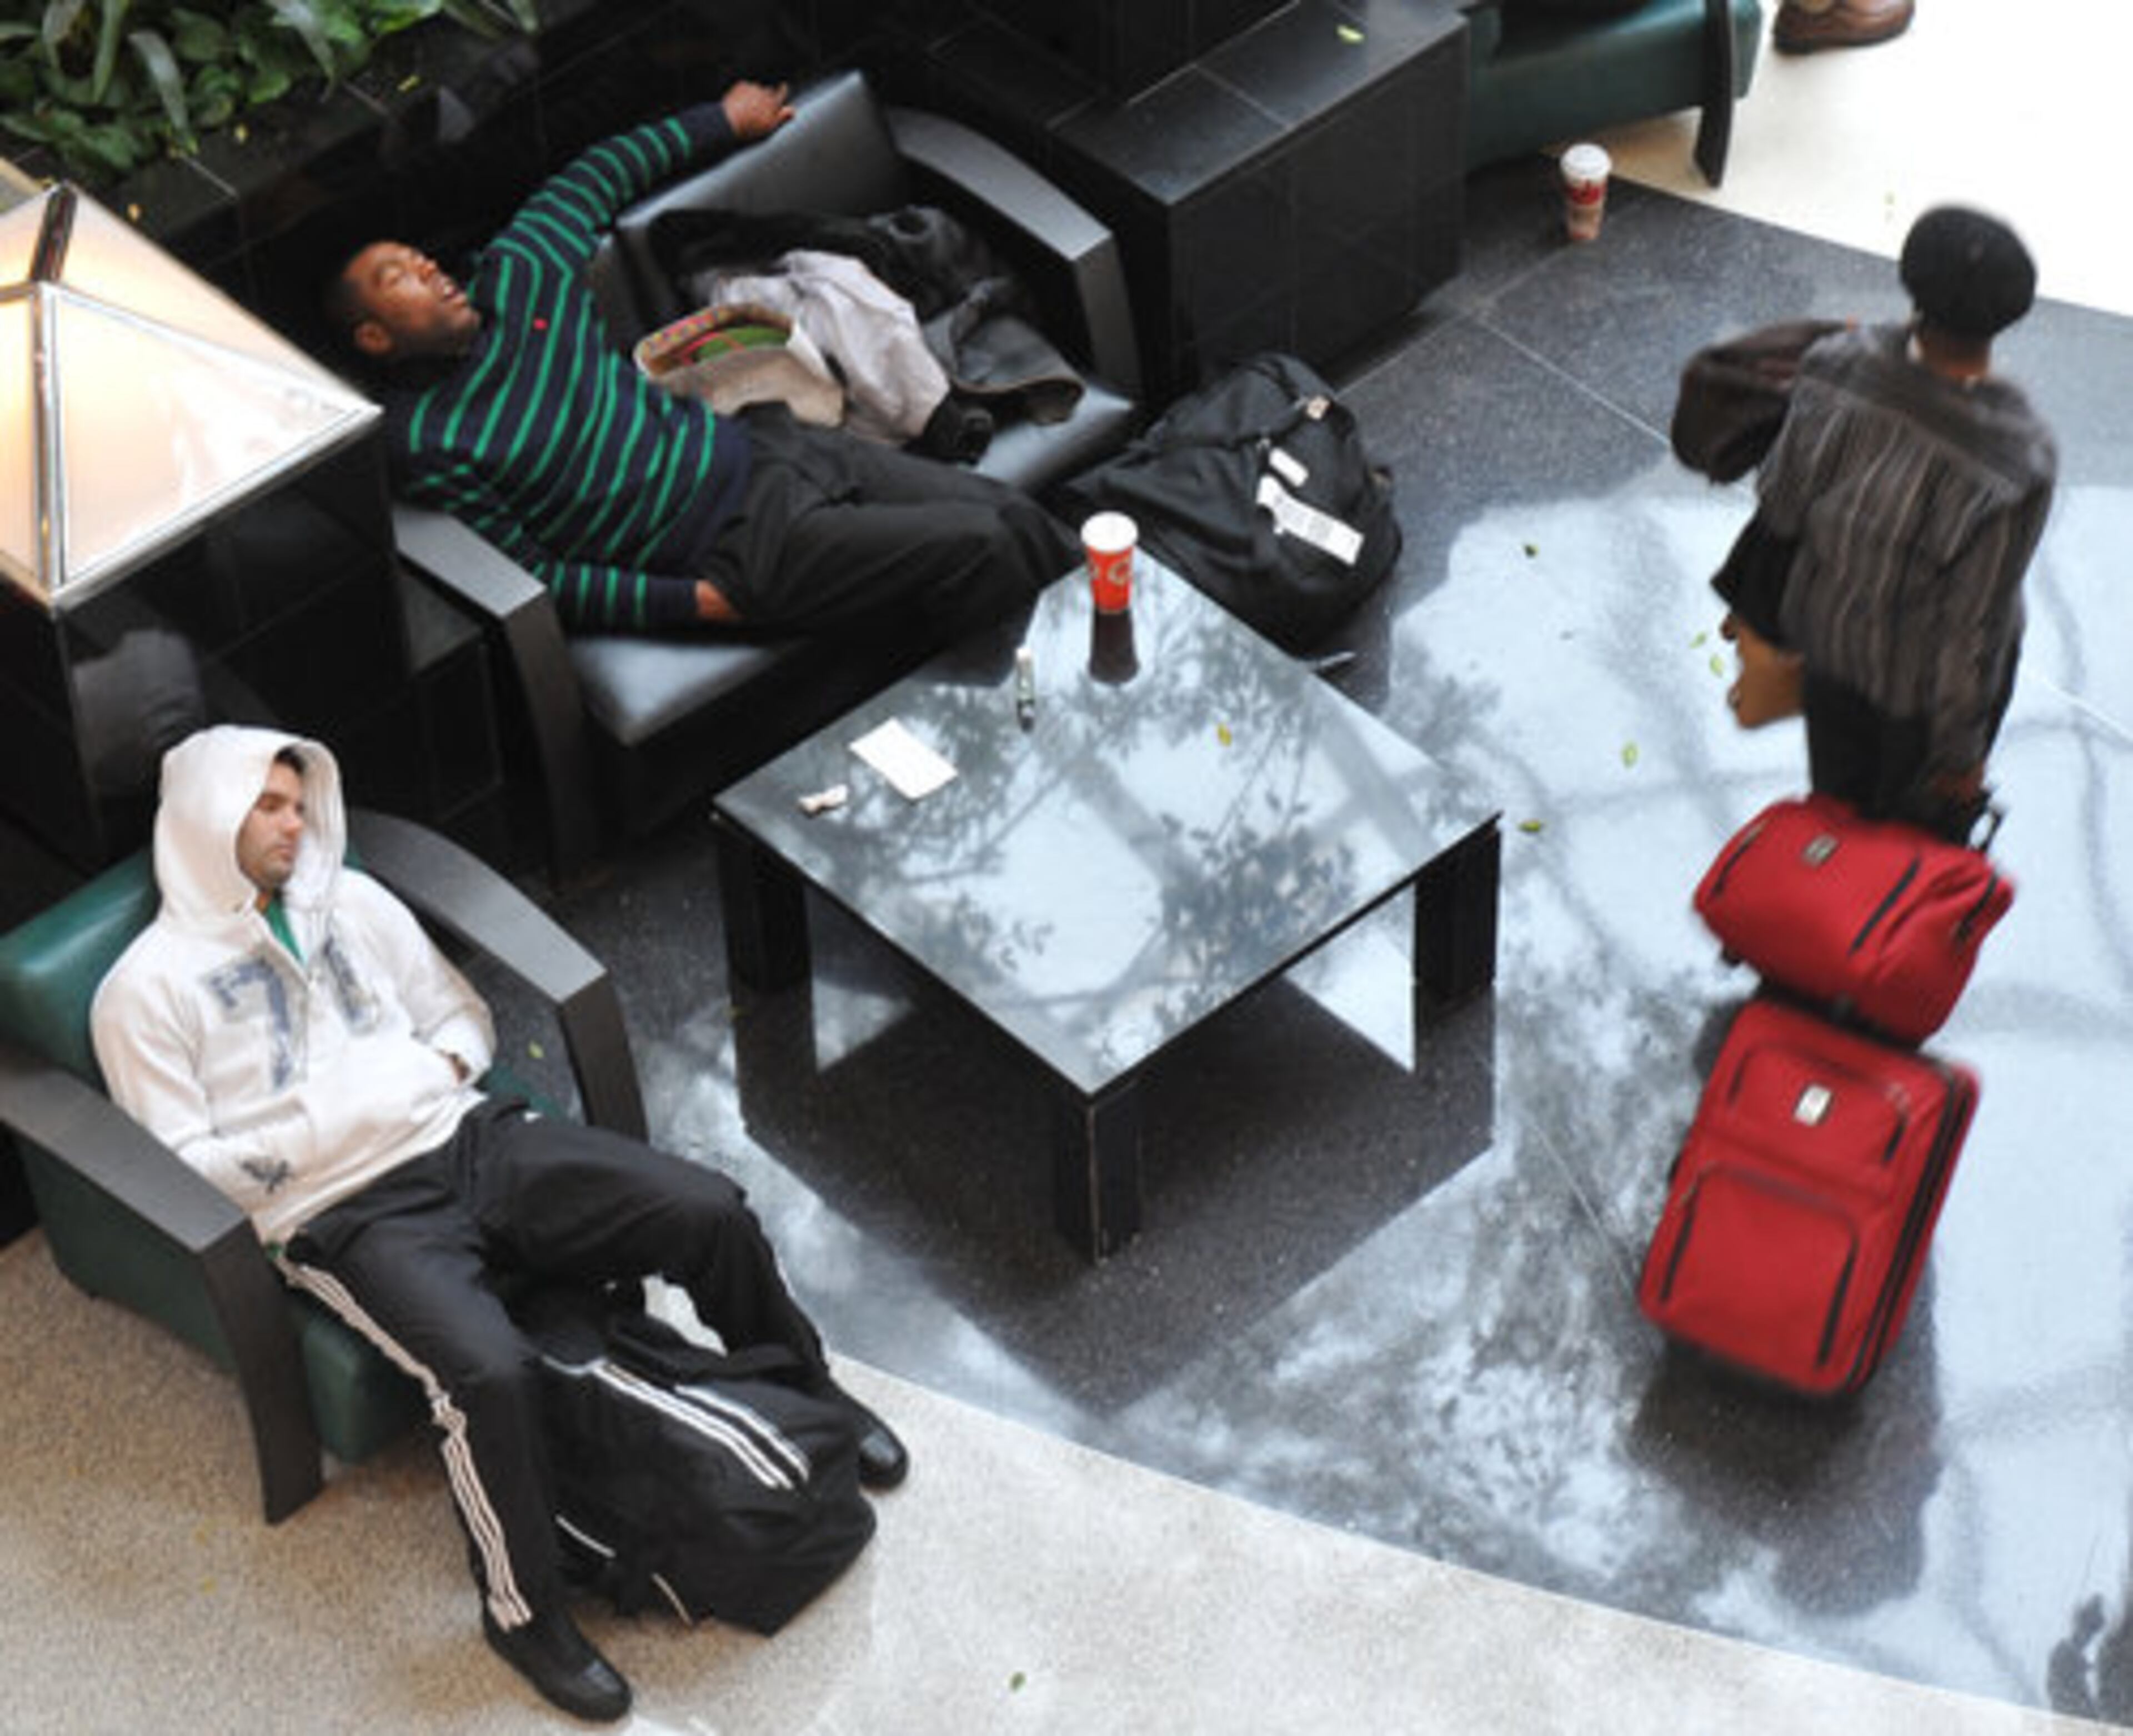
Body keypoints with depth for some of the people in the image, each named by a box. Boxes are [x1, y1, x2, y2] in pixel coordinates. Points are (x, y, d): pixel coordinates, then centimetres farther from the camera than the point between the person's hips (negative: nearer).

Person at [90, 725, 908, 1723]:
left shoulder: (347, 901, 17)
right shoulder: (147, 989, 0)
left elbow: (460, 1011, 23)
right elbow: (177, 1172, -5)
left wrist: (445, 1065, 1)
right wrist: (312, 1135, -12)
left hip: (466, 1139, 5)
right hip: (352, 1216, -5)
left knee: (710, 1212, -9)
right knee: (490, 1372, -34)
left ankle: (805, 1392, 20)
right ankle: (524, 1611, -12)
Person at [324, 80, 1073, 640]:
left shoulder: (514, 277, 6)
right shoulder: (422, 445, -11)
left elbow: (598, 177, 24)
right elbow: (535, 577, -12)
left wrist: (727, 120, 29)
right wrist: (690, 602, -18)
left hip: (753, 442, 7)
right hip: (740, 546, -7)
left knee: (1007, 510, -4)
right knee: (978, 548, -19)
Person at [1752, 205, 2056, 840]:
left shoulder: (1837, 369, -28)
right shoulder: (2018, 462, -37)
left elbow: (1778, 507, -11)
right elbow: (1975, 621, -26)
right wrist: (1961, 751, -9)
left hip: (1828, 628, 3)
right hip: (1922, 677, -3)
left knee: (1838, 796, 31)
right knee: (1918, 834, 27)